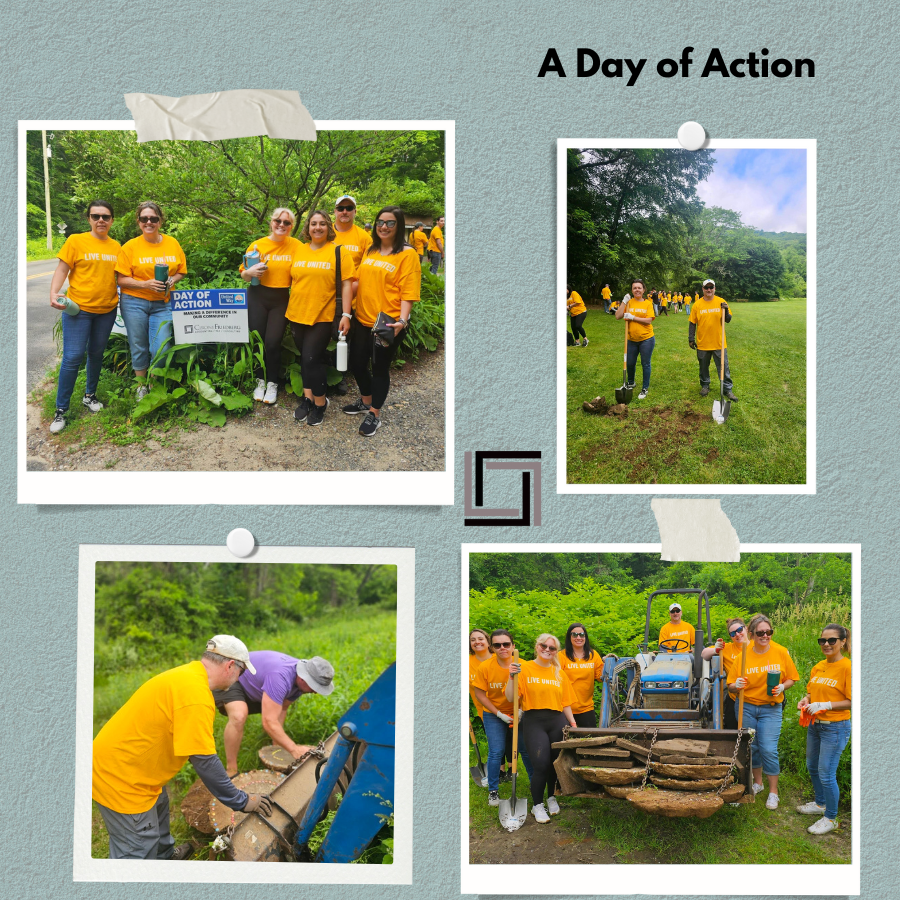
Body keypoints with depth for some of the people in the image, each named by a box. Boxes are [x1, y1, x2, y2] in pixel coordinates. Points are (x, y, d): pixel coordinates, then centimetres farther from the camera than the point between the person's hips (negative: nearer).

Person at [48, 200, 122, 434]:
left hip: (106, 310, 4)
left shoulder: (116, 247, 7)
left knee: (96, 354, 15)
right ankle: (61, 410, -2)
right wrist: (54, 293, -22)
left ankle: (90, 395, 35)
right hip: (78, 309, -4)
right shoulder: (75, 241, -5)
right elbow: (62, 270, -7)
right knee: (73, 357, -9)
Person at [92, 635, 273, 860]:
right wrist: (241, 802, -15)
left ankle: (165, 855, 56)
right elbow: (204, 761, -26)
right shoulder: (196, 694, -27)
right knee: (139, 852, -1)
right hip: (121, 776, -11)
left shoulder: (186, 674, 5)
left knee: (158, 805, 32)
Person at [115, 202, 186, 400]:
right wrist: (146, 284, -18)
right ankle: (141, 386, 23)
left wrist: (172, 280, -9)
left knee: (160, 348, -4)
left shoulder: (172, 244, 4)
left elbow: (181, 271, 13)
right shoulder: (130, 246, -3)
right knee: (139, 347, 6)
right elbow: (122, 280, -4)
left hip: (163, 304, 1)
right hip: (135, 303, -1)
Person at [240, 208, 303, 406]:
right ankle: (260, 381, 21)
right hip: (258, 298, 1)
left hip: (281, 300, -1)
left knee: (273, 342, -7)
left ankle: (273, 383, 12)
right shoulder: (257, 245, 1)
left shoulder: (296, 246, 0)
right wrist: (251, 272, -16)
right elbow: (243, 275, 6)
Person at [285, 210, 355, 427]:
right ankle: (308, 397, 24)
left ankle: (320, 402, 8)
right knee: (305, 358, 12)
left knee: (311, 359, -8)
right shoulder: (297, 250, 8)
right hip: (297, 314, 5)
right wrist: (286, 308, 11)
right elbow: (290, 280, 13)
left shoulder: (338, 252, -4)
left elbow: (346, 284, -6)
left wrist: (346, 315, -11)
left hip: (323, 316, -4)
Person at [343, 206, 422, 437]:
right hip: (362, 320, 6)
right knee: (357, 363, 15)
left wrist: (402, 321, -25)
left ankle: (375, 415, 20)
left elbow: (408, 292, -14)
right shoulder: (370, 251, 9)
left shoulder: (407, 254, -10)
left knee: (380, 368, 4)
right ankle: (365, 401, 39)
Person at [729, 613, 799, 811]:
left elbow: (791, 678, 3)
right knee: (751, 747, 11)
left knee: (768, 749, -8)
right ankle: (757, 782, 34)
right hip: (746, 707, 2)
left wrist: (782, 687, -17)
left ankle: (773, 792, 7)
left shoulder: (781, 652, -6)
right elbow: (731, 686, -2)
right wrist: (736, 685, -24)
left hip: (771, 709, -2)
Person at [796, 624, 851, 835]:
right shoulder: (818, 667, 7)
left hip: (835, 727, -8)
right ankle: (820, 803, 41)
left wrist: (824, 705, -22)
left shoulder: (846, 667, -14)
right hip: (815, 724, 8)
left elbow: (852, 701, -16)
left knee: (826, 773, -5)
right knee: (812, 767, 20)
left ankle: (830, 818, 10)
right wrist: (806, 700, 1)